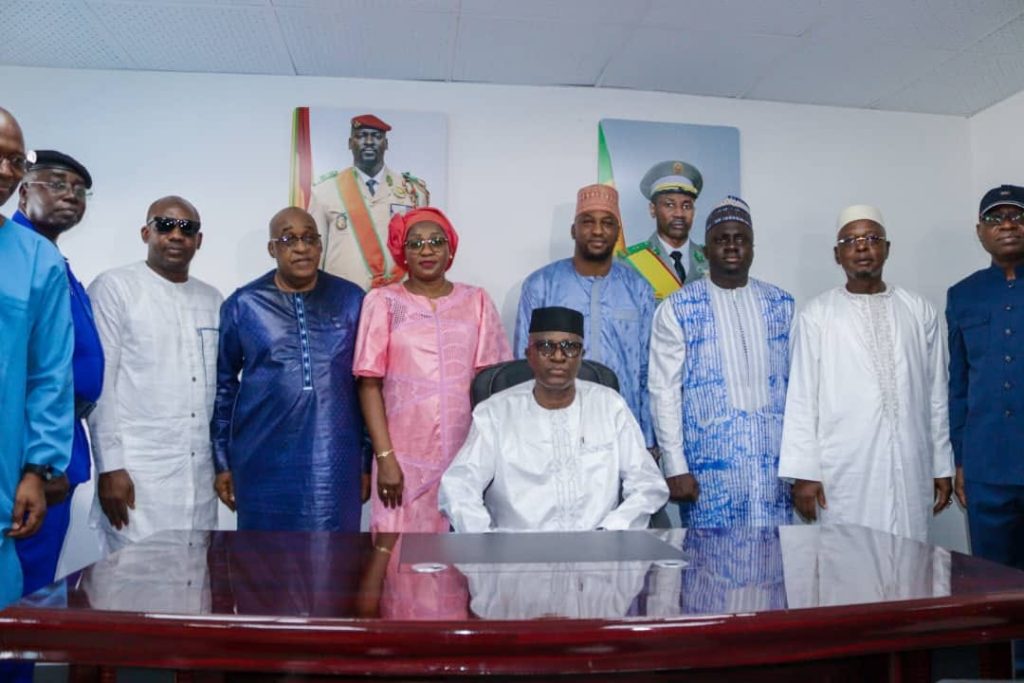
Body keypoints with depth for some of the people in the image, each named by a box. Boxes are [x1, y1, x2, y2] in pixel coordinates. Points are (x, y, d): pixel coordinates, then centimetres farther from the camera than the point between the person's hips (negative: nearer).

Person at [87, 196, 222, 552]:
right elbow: (99, 383, -6)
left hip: (200, 475, 5)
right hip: (137, 472, -5)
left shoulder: (212, 300, 13)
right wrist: (110, 467, -11)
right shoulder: (113, 288, -3)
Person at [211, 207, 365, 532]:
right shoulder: (243, 305, 2)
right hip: (265, 460, 0)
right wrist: (222, 461, 7)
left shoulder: (352, 300, 3)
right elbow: (222, 383, 8)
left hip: (334, 462, 1)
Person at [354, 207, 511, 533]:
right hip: (406, 458, -1)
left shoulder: (476, 301, 6)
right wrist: (385, 457, -7)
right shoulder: (383, 302, 1)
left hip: (468, 456, 2)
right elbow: (369, 385, -1)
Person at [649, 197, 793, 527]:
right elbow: (664, 390, -5)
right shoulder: (677, 308, -2)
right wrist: (675, 466, -8)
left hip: (773, 462, 3)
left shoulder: (781, 304, 9)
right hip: (711, 465, -3)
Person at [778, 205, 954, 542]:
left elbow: (936, 393, 11)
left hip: (909, 469, 3)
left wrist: (942, 465, 11)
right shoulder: (817, 314, -1)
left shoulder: (919, 310, 9)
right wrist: (803, 472, -5)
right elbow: (802, 398, -2)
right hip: (843, 472, -2)